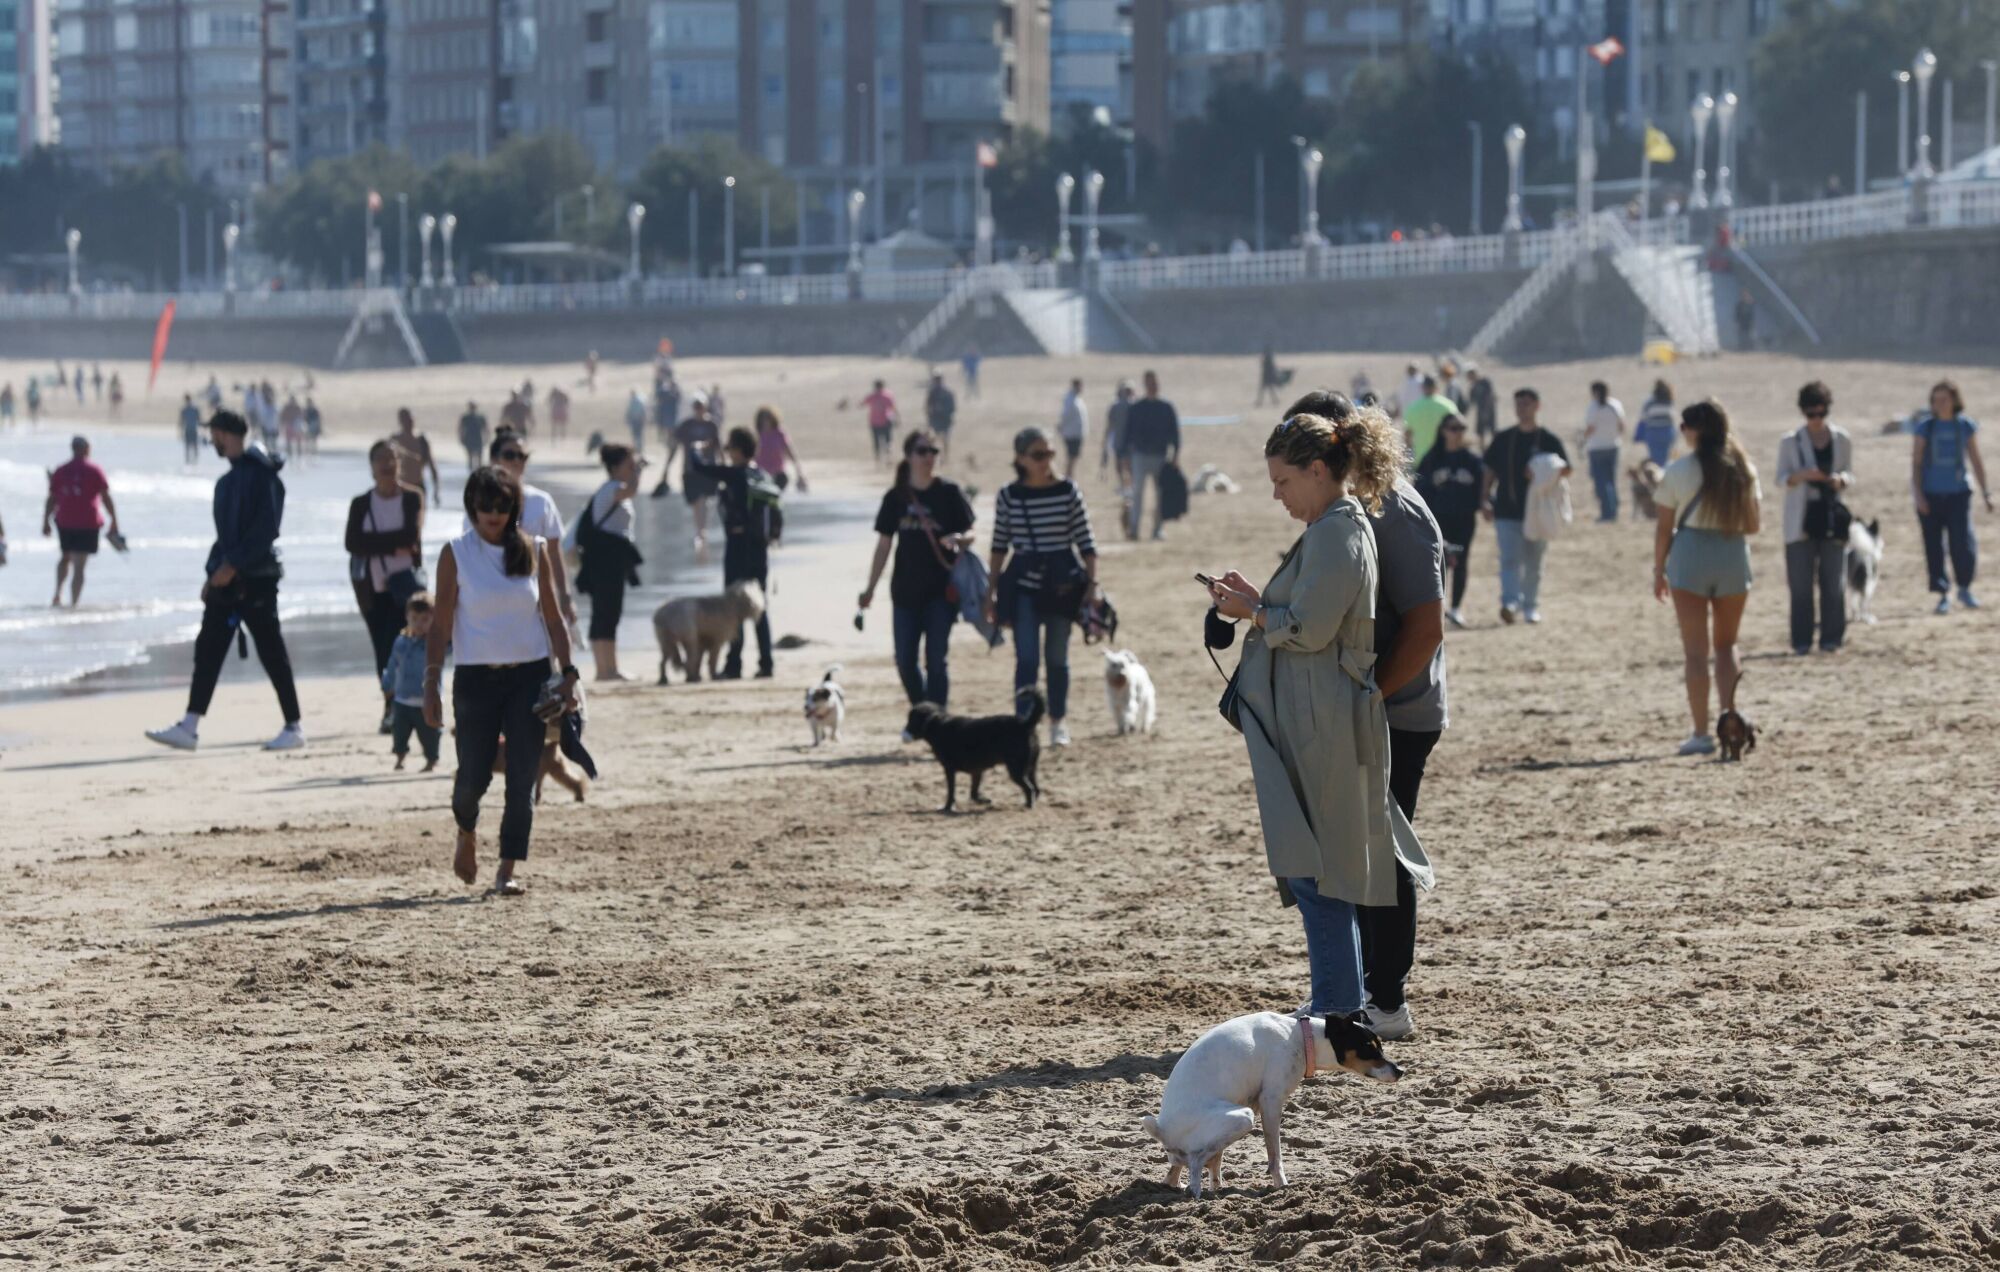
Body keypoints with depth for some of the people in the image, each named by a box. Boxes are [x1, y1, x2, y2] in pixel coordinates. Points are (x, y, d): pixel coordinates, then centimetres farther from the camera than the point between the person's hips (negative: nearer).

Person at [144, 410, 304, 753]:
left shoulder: (261, 475, -10)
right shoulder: (228, 481, 17)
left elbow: (266, 529, -18)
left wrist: (233, 565, -20)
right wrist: (213, 573, 13)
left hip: (256, 579, -8)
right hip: (227, 579, 8)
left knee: (272, 654, -3)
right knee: (208, 650, 2)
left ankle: (294, 728, 5)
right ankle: (189, 728, 0)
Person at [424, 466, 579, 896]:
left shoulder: (534, 551, 4)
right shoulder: (456, 554, -2)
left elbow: (552, 617, 8)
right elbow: (441, 624, -2)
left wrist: (567, 674, 1)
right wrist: (432, 684, -7)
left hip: (529, 675, 1)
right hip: (476, 678, -1)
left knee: (523, 779, -4)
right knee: (474, 775, -1)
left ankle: (507, 871, 2)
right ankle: (467, 835, 32)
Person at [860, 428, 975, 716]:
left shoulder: (949, 493, -2)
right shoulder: (896, 498, 4)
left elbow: (969, 534, 2)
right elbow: (884, 544, 9)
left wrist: (957, 540, -23)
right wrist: (870, 589, 7)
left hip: (941, 588, -3)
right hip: (906, 589, 3)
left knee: (936, 659, -3)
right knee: (905, 660, 4)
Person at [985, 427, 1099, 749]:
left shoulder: (1067, 491, -1)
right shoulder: (1009, 496, 0)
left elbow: (1085, 542, 1)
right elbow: (1000, 545, 7)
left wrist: (1092, 584, -5)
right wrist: (991, 593, 7)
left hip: (1062, 579, 1)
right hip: (1024, 581, -1)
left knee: (1057, 657, 10)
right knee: (1027, 659, -9)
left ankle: (1058, 723, 24)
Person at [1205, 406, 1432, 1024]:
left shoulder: (1335, 533, -16)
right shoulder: (1344, 525, 16)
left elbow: (1308, 629, -20)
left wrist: (1251, 612, -6)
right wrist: (1257, 601, 10)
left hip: (1321, 727, -10)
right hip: (1314, 715, 10)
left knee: (1316, 864, -6)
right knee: (1328, 863, 14)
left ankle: (1338, 1002, -3)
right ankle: (1344, 996, 19)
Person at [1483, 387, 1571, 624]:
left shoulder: (1549, 441, 2)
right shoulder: (1503, 439, 8)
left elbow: (1566, 469, 2)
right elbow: (1490, 470, 13)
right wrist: (1485, 498, 2)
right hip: (1506, 511, 1)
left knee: (1533, 562, 9)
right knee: (1510, 560, -12)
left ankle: (1531, 607, 19)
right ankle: (1510, 604, -22)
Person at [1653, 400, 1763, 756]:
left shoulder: (1680, 471, -6)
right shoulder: (1744, 469, 3)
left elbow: (1664, 526, -4)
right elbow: (1753, 523, 5)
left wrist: (1658, 570, 7)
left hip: (1690, 556, -3)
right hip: (1733, 557, 3)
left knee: (1695, 651, 3)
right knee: (1726, 644, 19)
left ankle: (1702, 733, 1)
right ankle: (1729, 714, 1)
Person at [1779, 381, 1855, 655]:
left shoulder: (1842, 440, 5)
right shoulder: (1790, 442, 1)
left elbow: (1850, 475, 11)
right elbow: (1781, 478, 1)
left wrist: (1841, 480, -13)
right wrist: (1801, 475, -20)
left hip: (1832, 516, 1)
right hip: (1801, 519, -1)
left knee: (1833, 581, 1)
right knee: (1801, 583, -2)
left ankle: (1831, 638, 8)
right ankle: (1802, 640, 2)